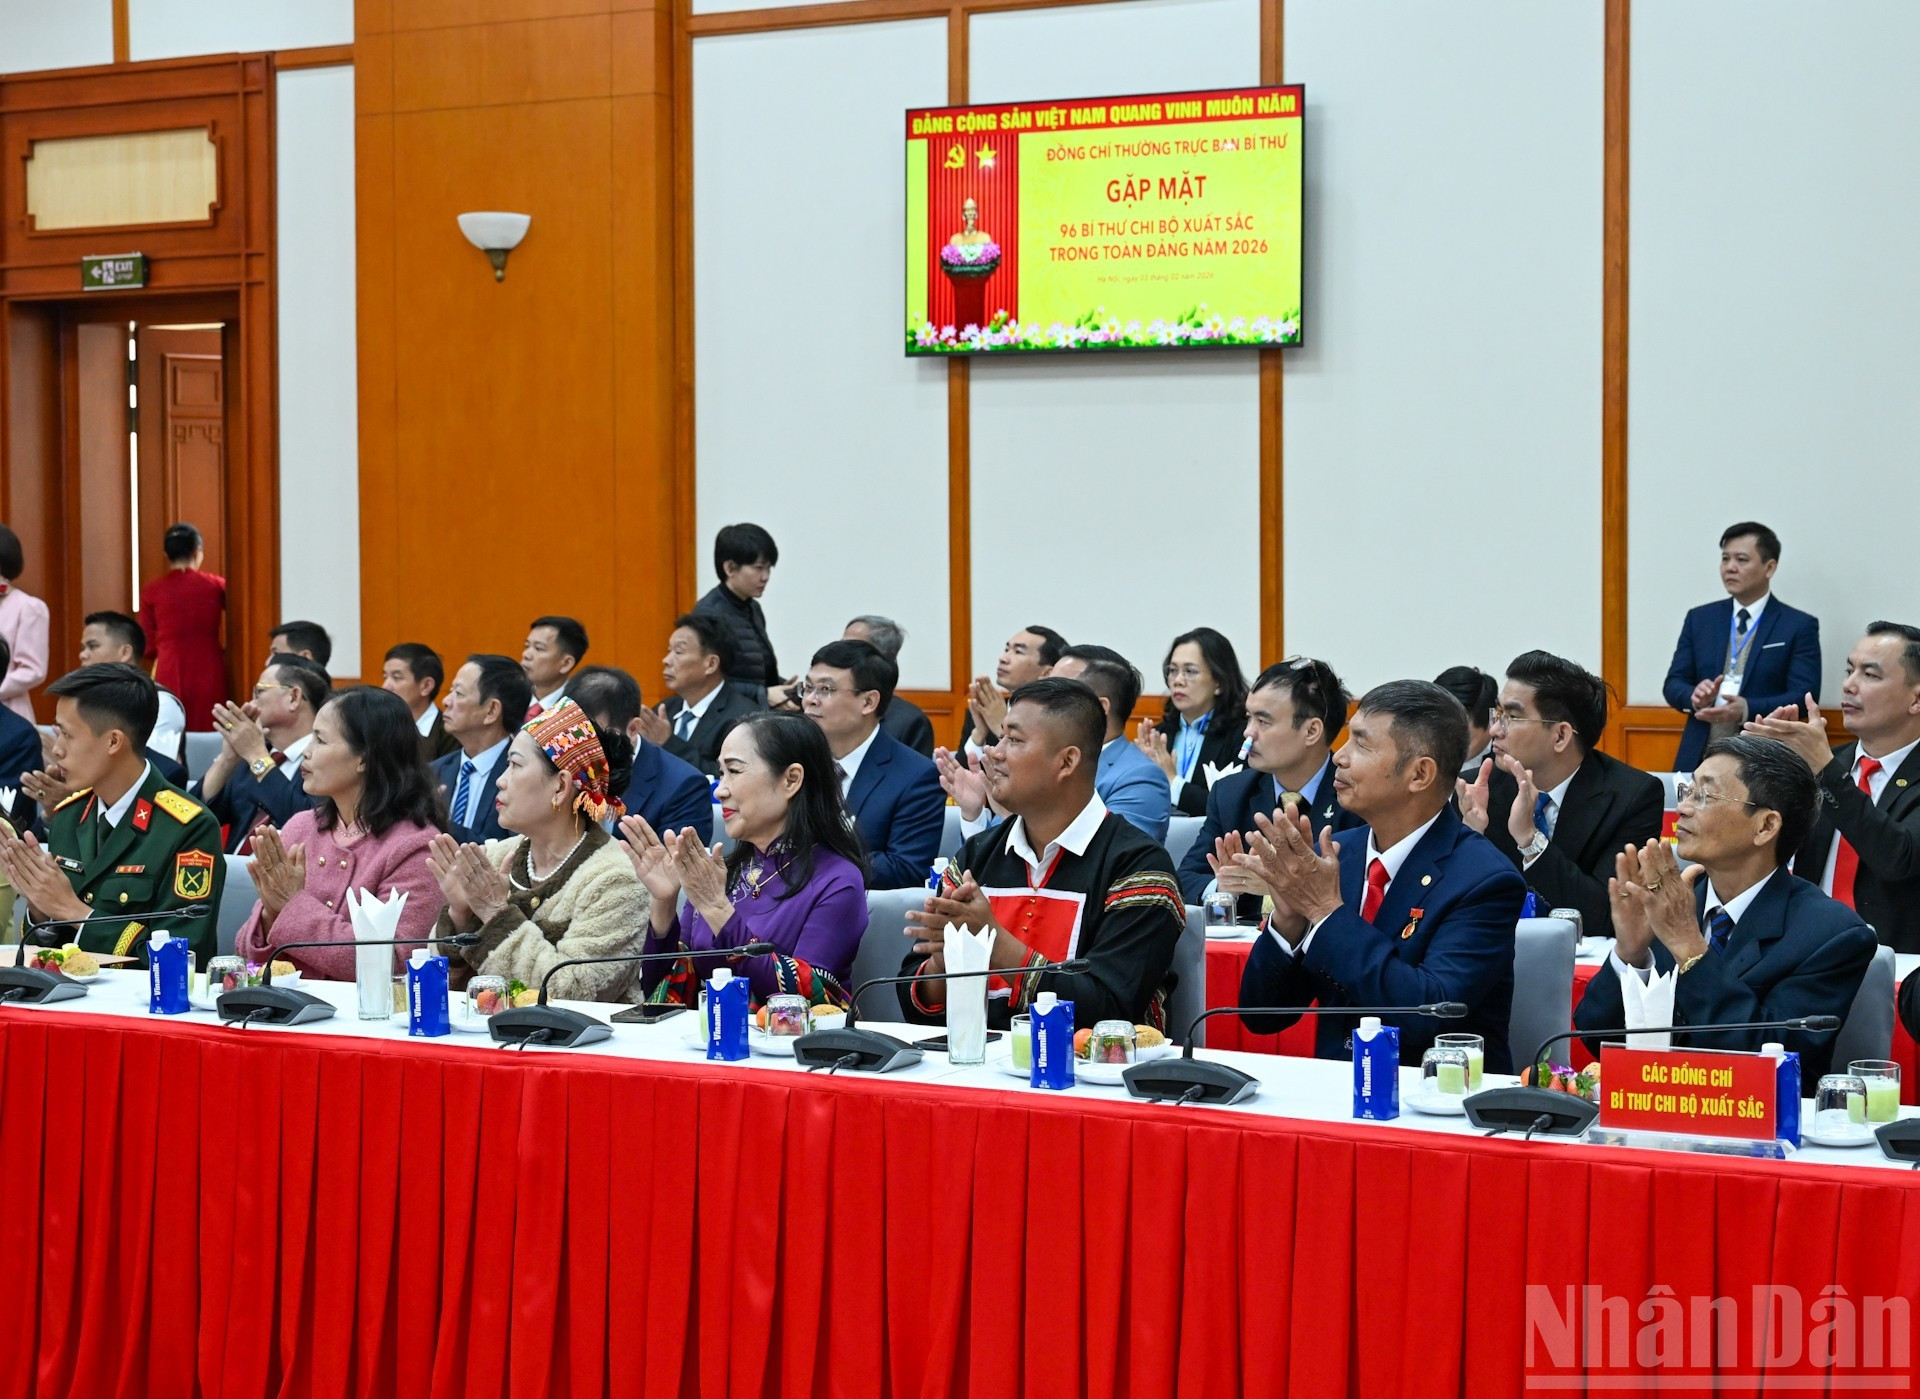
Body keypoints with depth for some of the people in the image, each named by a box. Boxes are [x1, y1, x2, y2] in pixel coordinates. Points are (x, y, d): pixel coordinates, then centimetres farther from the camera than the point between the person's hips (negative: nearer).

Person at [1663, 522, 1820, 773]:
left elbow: (1804, 697, -8)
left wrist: (1746, 709, -23)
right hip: (1699, 759, 3)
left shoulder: (1799, 627, 0)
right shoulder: (1699, 619, 11)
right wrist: (1695, 696, -14)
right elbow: (1673, 684, 10)